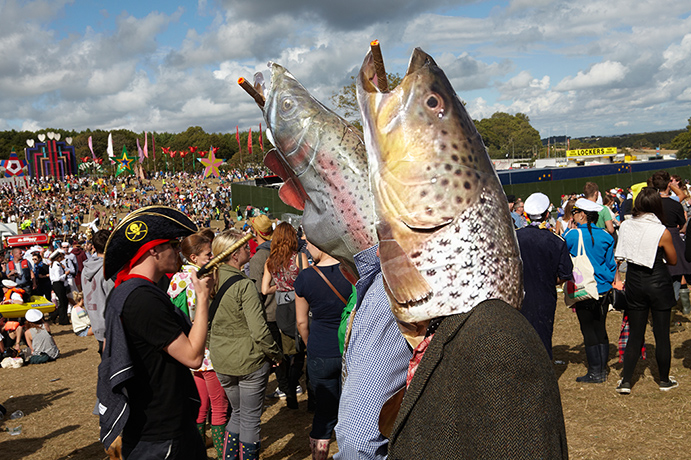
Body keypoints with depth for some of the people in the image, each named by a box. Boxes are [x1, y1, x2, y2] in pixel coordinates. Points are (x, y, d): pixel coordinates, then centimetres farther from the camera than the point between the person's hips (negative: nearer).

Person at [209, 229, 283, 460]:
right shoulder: (244, 285, -20)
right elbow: (259, 330, -23)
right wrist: (276, 354, -8)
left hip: (221, 362, 6)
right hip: (250, 362, -6)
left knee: (237, 413, 24)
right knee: (250, 419, 9)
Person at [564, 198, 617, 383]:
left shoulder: (573, 234, -13)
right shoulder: (605, 236, 2)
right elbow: (611, 264, 10)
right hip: (603, 289, 5)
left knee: (588, 330, 2)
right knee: (600, 329, 14)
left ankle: (595, 373, 6)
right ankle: (602, 370, 20)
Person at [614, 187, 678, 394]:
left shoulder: (626, 226, -4)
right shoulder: (662, 232, -15)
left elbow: (621, 255, 8)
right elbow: (673, 260, -1)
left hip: (634, 282, 3)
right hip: (658, 283, -3)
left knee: (635, 334, 11)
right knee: (662, 334, 10)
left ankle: (626, 381, 9)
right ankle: (665, 380, 22)